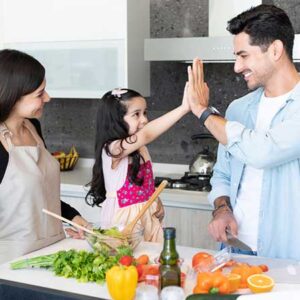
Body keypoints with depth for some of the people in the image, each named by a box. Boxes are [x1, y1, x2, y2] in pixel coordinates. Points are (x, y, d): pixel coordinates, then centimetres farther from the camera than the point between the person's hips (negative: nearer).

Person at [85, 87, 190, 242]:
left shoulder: (141, 149, 7)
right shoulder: (113, 149, -19)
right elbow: (146, 135, -35)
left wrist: (157, 204, -1)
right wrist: (183, 108, -41)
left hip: (149, 217, 7)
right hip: (124, 220, -7)